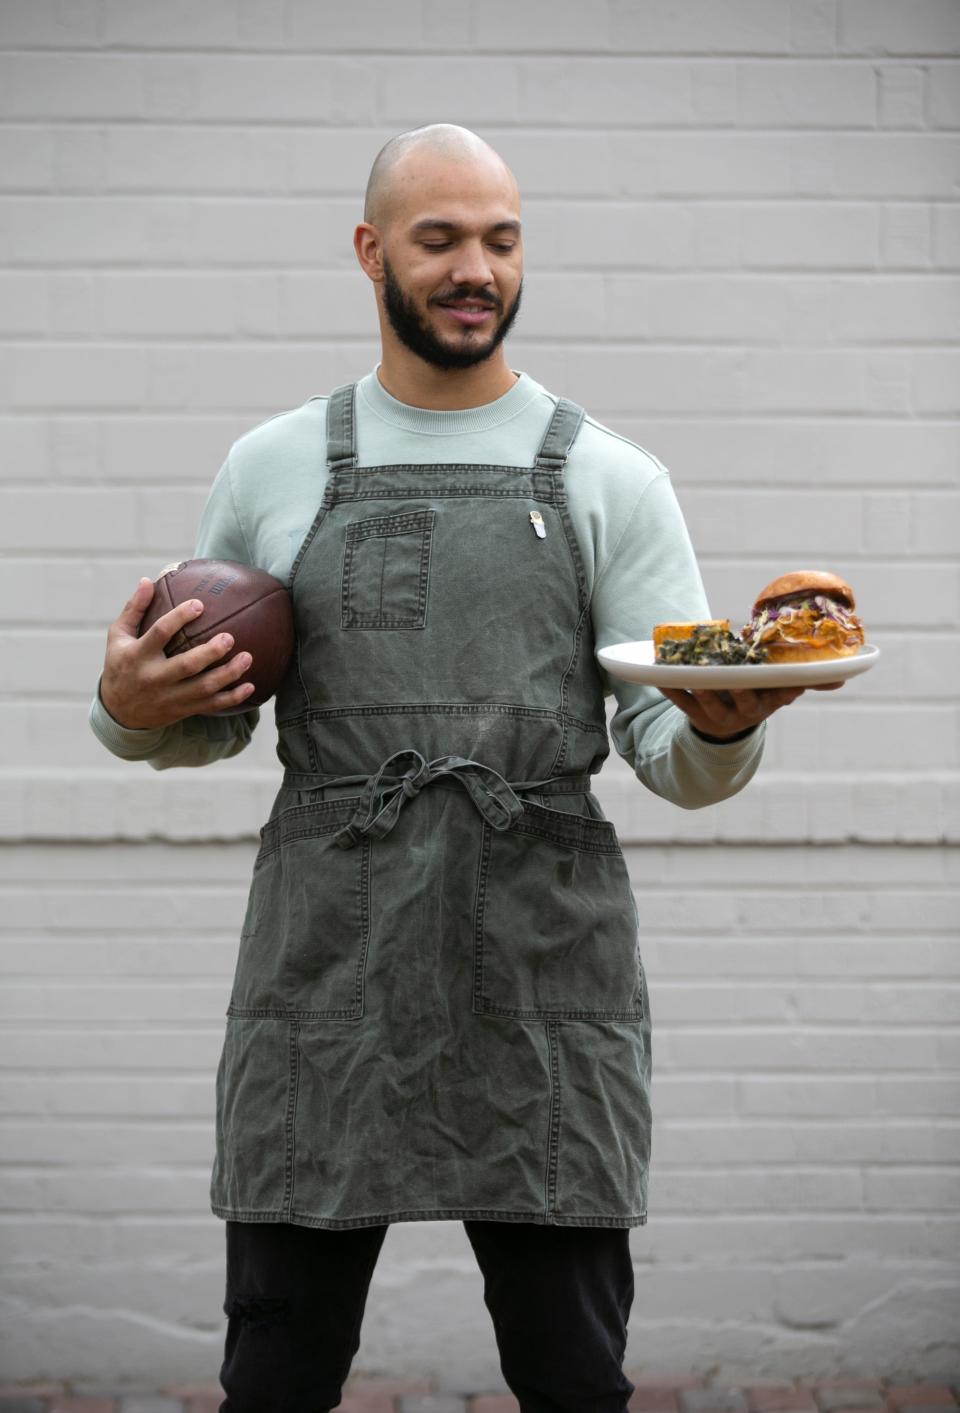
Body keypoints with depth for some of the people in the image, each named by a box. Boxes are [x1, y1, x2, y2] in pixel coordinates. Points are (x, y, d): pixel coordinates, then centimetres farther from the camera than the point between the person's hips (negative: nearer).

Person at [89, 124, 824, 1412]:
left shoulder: (610, 481, 7)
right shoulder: (272, 469, 11)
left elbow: (674, 763, 2)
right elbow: (210, 725, 17)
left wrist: (721, 727, -21)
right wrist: (131, 713, -5)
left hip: (546, 979, -1)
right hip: (321, 971, 1)